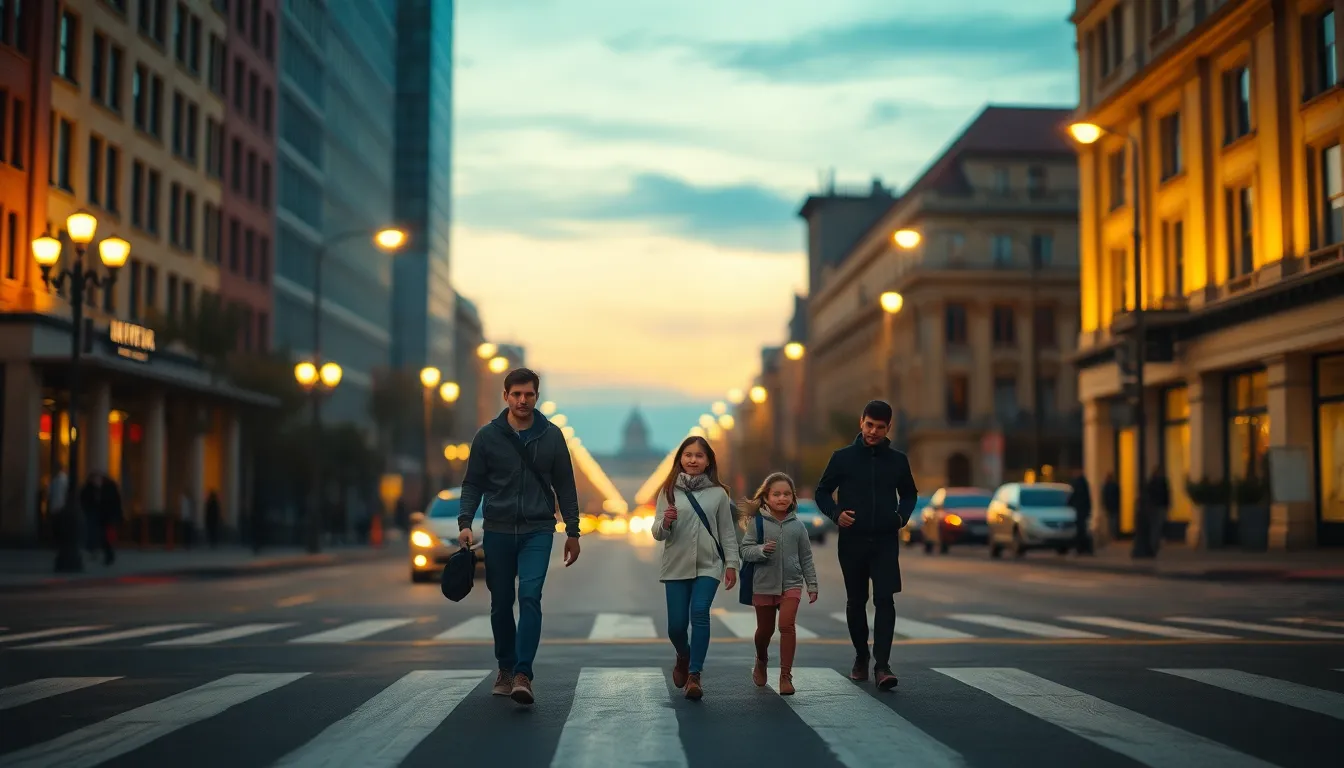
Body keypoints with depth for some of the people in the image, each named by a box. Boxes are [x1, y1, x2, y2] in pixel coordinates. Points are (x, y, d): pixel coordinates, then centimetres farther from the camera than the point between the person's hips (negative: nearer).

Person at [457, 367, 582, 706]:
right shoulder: (487, 436, 1)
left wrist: (572, 531, 6)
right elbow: (473, 483, 5)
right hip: (497, 531, 1)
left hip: (537, 530, -1)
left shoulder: (551, 435, 2)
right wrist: (465, 522, -9)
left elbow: (565, 486, 7)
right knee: (501, 604, 9)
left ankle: (523, 675, -19)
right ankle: (505, 669, 26)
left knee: (530, 596, -17)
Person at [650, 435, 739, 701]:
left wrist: (731, 564, 2)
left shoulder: (718, 493, 3)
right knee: (676, 624, 2)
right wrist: (666, 522, -19)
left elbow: (727, 532, 7)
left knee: (700, 613, -19)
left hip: (708, 566, -1)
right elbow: (658, 534, 2)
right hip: (676, 566, 1)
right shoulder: (669, 491, 3)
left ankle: (694, 675, -15)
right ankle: (684, 658, 35)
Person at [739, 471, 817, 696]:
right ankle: (761, 661, 44)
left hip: (791, 584, 0)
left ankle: (786, 675, -10)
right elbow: (745, 550, -6)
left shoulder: (797, 525, 1)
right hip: (764, 585, 0)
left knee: (787, 624, -17)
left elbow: (806, 558, 6)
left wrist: (812, 585, 6)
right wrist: (762, 550, -25)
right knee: (765, 629, 14)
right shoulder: (757, 522, -4)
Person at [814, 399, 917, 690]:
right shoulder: (843, 457, 0)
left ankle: (882, 665, -14)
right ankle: (861, 658, 26)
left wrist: (902, 515, 0)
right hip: (852, 540, 0)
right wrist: (836, 513, -11)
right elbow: (822, 491, 7)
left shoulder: (897, 460, 4)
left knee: (885, 600, -12)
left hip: (886, 541, 0)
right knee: (856, 601, 10)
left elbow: (909, 494, 19)